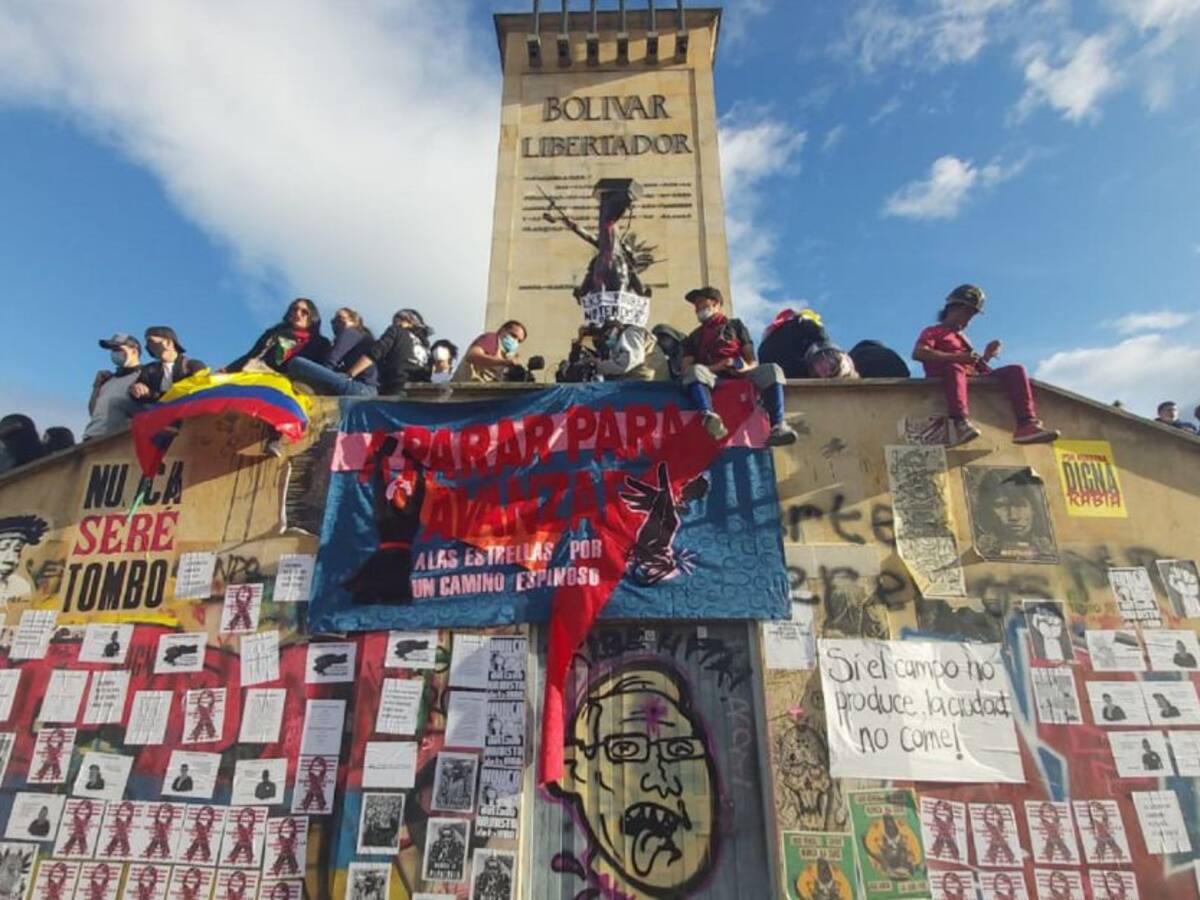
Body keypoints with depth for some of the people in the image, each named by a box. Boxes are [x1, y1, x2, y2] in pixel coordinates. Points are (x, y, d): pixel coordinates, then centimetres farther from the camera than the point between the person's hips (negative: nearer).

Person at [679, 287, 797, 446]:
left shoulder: (735, 325, 28)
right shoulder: (694, 337, 29)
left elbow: (753, 361, 16)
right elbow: (686, 369, 11)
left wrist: (746, 367, -10)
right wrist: (715, 367, -7)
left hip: (740, 375, 1)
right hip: (713, 379, 0)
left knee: (772, 370, -28)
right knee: (695, 371, -33)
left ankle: (777, 426, -43)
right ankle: (709, 417, -58)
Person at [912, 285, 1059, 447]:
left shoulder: (962, 338, 36)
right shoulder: (933, 332, 14)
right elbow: (918, 353, -10)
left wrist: (986, 357, 9)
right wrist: (956, 357, -17)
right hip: (948, 377, -7)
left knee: (1016, 370, -9)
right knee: (954, 368, -40)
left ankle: (1026, 424, -27)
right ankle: (960, 423, -60)